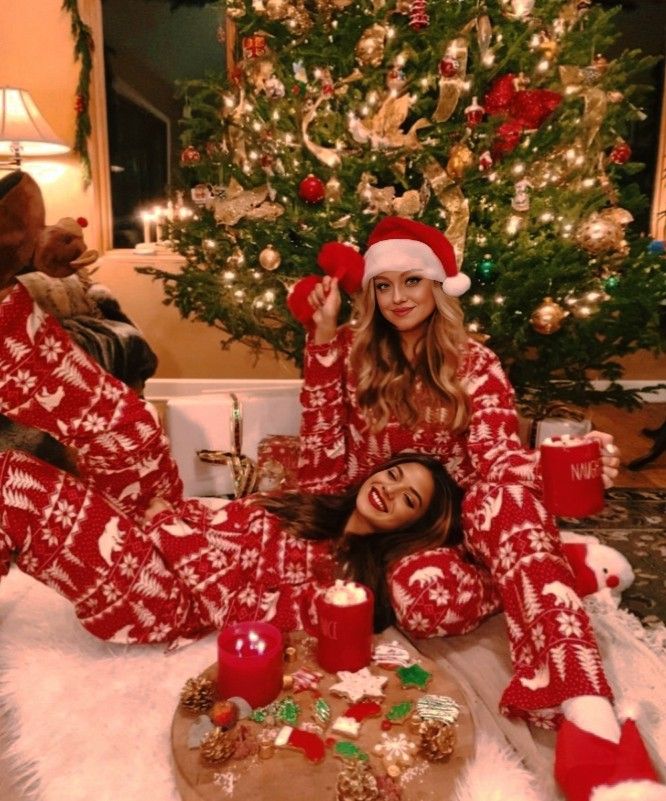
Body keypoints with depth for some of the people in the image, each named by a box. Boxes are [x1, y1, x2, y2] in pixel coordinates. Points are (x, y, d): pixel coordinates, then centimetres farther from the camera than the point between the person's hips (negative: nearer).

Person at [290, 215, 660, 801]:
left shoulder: (475, 366, 3)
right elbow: (327, 469, -7)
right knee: (423, 593, -36)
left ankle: (590, 718, -47)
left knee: (504, 494, -37)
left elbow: (501, 458, -14)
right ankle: (561, 567, -12)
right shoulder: (353, 354, 6)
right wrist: (323, 334, -9)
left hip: (467, 522, 0)